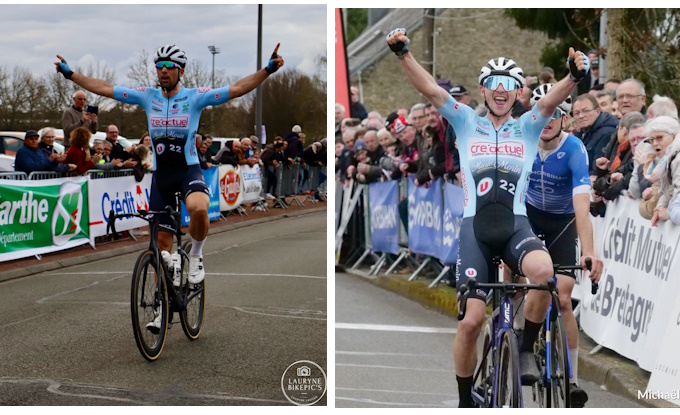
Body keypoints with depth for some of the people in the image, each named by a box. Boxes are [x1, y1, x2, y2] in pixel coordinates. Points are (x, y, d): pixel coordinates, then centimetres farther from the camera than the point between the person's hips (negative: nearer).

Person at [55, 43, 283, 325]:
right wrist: (70, 74, 3)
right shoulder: (147, 97, 4)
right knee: (161, 242, 7)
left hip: (188, 170, -3)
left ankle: (196, 255, -7)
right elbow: (103, 88, 5)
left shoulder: (195, 97, -5)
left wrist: (268, 70, -23)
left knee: (198, 208, -38)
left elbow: (237, 89, -13)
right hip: (160, 174, 4)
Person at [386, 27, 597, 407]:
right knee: (471, 321, -8)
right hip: (476, 226, 0)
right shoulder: (467, 122, 10)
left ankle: (526, 349, -8)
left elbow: (553, 100, -10)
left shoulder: (528, 127, 10)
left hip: (516, 224, 0)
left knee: (543, 271, -33)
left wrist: (574, 76, -30)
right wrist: (404, 53, -17)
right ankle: (466, 401, 11)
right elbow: (428, 88, -2)